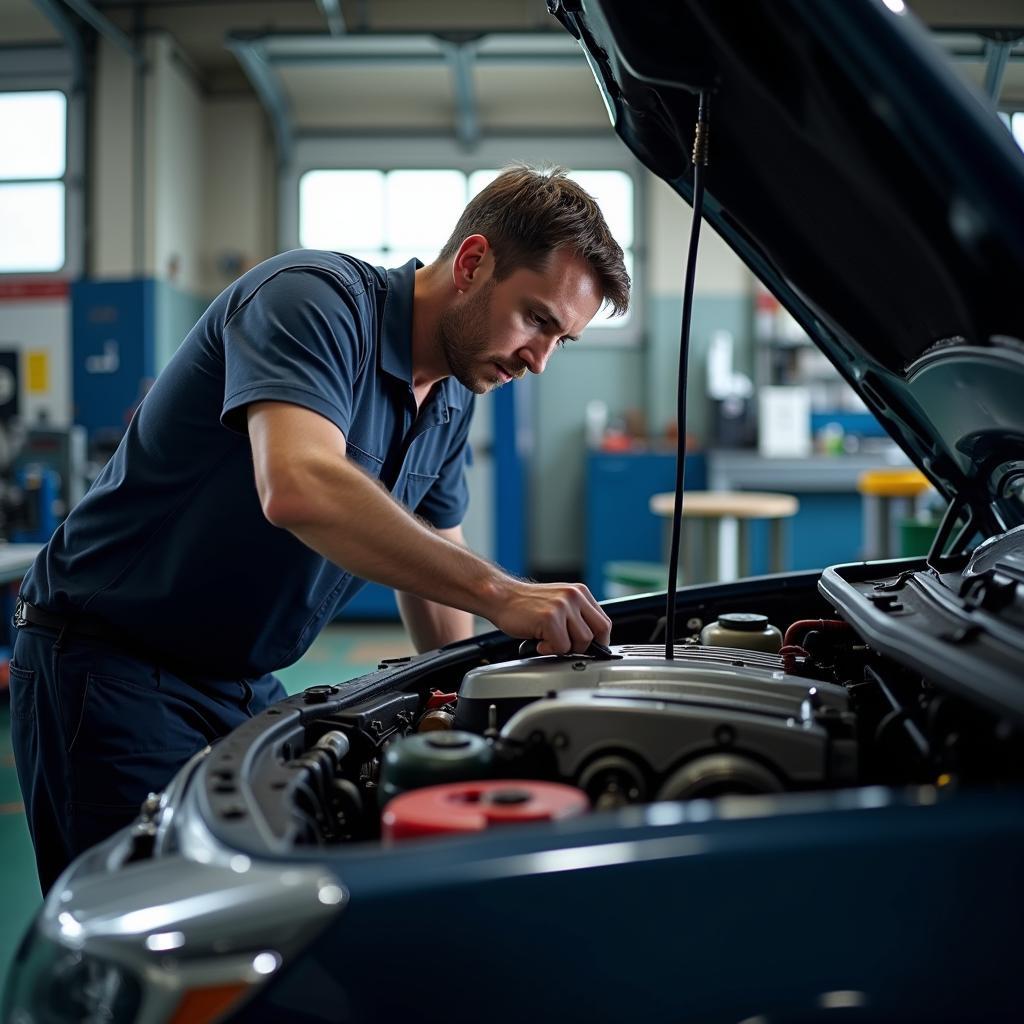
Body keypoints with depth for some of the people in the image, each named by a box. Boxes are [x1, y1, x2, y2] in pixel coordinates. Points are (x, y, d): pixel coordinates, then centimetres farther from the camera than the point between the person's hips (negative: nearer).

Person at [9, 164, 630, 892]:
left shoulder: (451, 400, 5)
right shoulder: (313, 297, -22)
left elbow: (429, 552, 18)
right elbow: (299, 489, -41)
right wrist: (499, 594, -41)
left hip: (243, 685, 8)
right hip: (110, 667, -8)